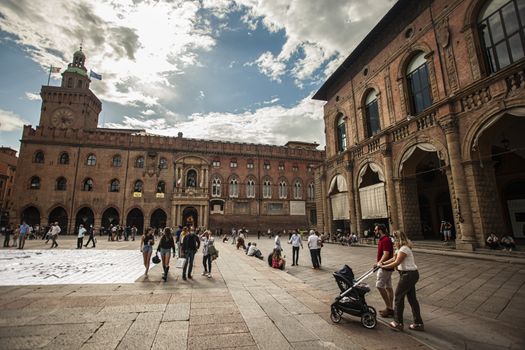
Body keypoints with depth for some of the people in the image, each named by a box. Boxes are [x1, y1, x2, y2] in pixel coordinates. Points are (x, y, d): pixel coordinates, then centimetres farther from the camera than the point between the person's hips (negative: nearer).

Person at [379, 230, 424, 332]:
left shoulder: (404, 249, -20)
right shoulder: (402, 248, 13)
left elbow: (396, 263, -24)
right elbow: (394, 258, 17)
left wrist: (383, 266, -15)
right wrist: (383, 263, 9)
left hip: (408, 275, -10)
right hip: (411, 274, 10)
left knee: (398, 297, 1)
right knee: (412, 298, 15)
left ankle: (398, 323, 11)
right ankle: (418, 323, 23)